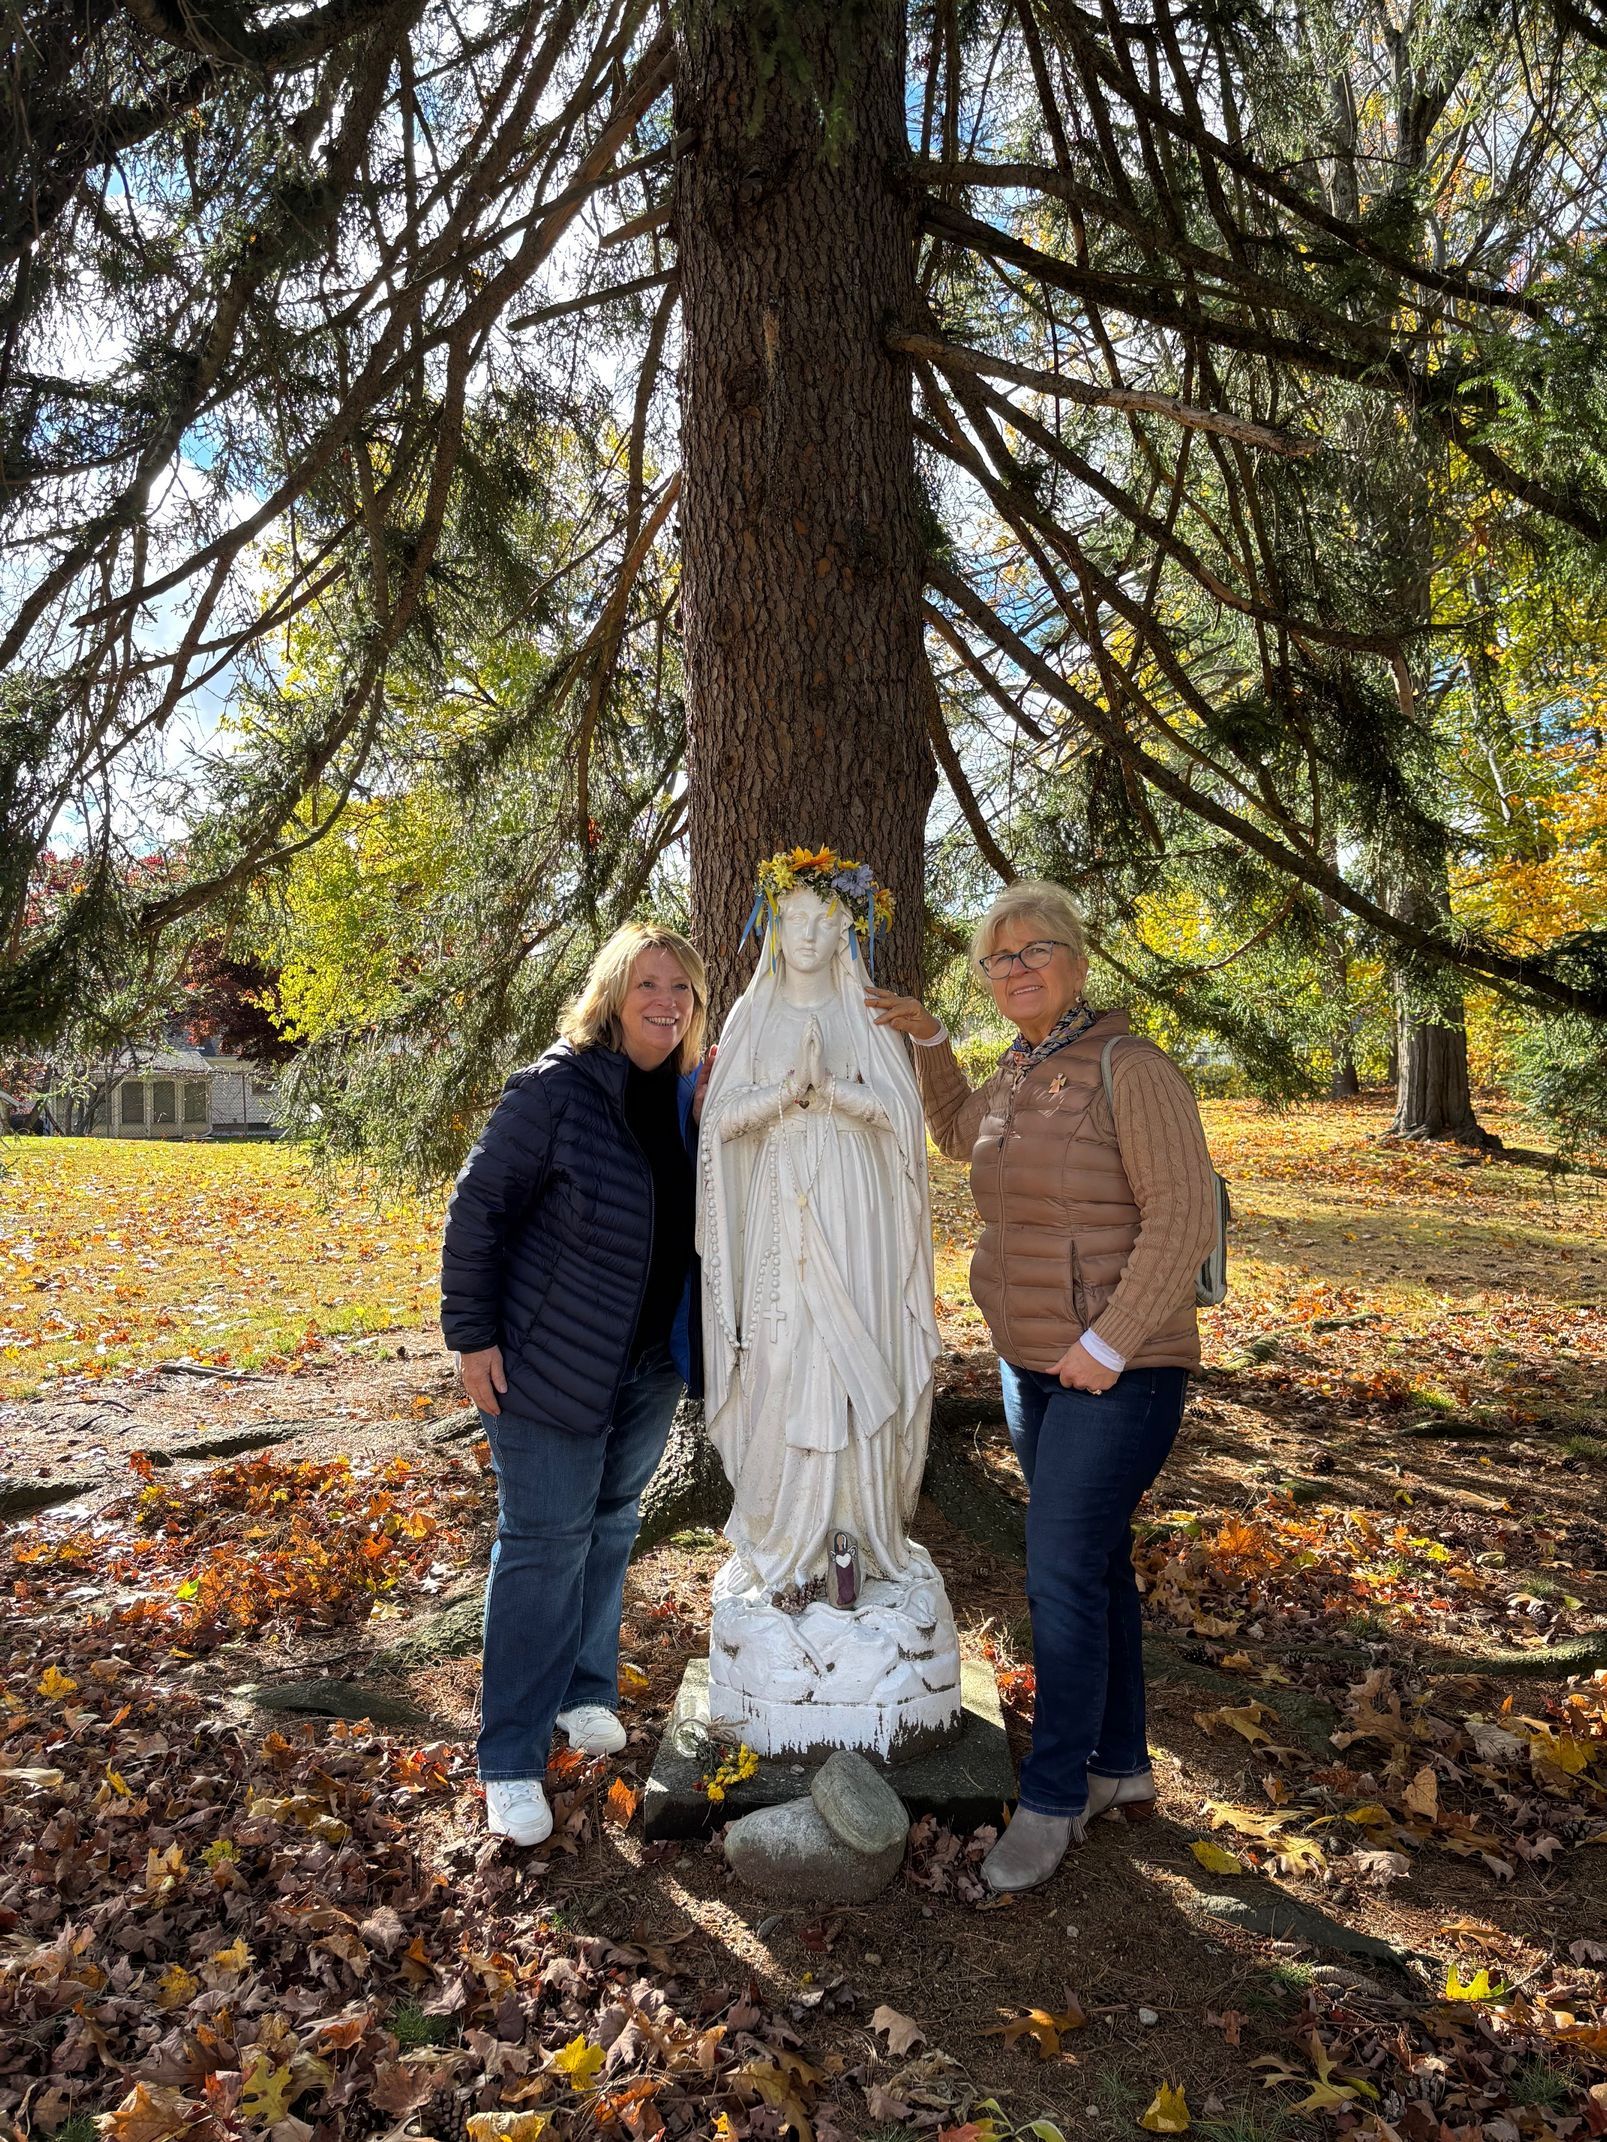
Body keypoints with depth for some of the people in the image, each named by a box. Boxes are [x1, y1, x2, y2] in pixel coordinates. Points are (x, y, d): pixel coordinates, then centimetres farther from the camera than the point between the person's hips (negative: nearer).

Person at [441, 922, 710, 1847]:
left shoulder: (694, 1096, 1)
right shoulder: (556, 1089, -17)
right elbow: (479, 1208, -13)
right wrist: (473, 1335, -13)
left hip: (653, 1362, 6)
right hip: (553, 1358, -6)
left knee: (612, 1528, 19)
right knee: (544, 1542, 1)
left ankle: (585, 1689, 40)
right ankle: (511, 1759, 15)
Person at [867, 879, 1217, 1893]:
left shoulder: (1131, 1069, -15)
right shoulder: (1016, 1078, 9)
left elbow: (1181, 1217, -19)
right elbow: (958, 1134, 30)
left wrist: (1112, 1342, -21)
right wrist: (928, 1039, 17)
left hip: (1119, 1372, -8)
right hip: (1032, 1363, 8)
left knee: (1063, 1574, -6)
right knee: (1095, 1564, 17)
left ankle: (1052, 1799, 11)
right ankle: (1123, 1766, 32)